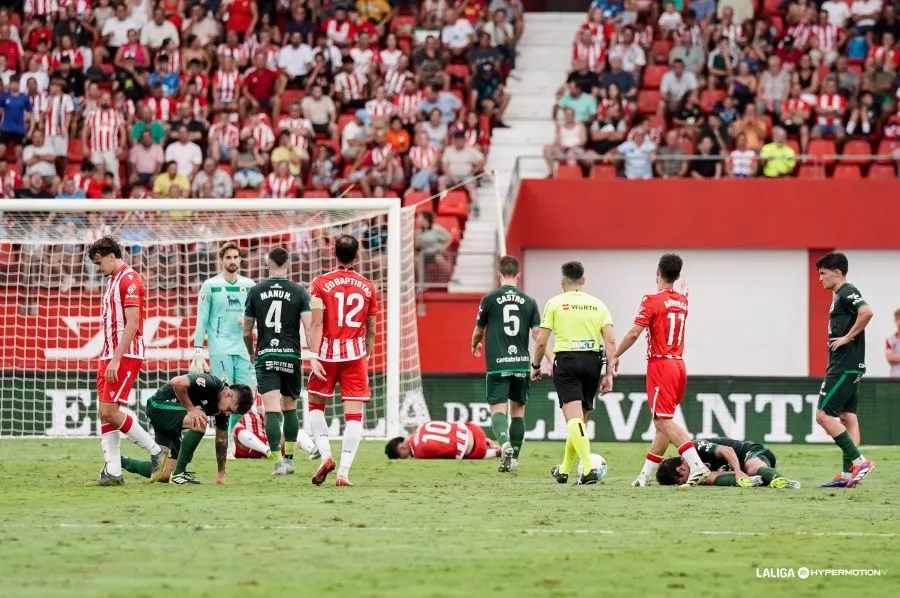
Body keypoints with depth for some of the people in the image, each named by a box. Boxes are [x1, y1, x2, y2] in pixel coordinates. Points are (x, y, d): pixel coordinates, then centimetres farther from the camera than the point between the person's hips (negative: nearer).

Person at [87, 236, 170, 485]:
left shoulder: (129, 280, -11)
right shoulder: (112, 281, 19)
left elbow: (132, 324, -18)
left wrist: (116, 360, -21)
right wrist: (106, 359, 14)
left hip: (126, 356, -10)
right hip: (109, 357, 10)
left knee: (110, 410, -14)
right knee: (105, 413, 3)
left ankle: (156, 451, -2)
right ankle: (113, 472, 3)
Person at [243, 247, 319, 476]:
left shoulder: (255, 292, 4)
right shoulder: (299, 292, 1)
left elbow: (247, 331, 10)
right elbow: (309, 327, -9)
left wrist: (252, 353, 28)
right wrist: (314, 358, -12)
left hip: (265, 357, -1)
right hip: (291, 356, 1)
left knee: (272, 410, -8)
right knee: (290, 408, 18)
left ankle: (278, 461, -20)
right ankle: (289, 458, 24)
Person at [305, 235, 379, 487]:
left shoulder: (321, 283, -3)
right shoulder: (367, 287, 4)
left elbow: (316, 323, -11)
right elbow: (371, 330, 9)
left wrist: (314, 356, -14)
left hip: (327, 353, -1)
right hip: (355, 354, 1)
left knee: (316, 405, 17)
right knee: (354, 413, 1)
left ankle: (325, 455, 0)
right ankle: (344, 471, -6)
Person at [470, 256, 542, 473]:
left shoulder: (489, 299, -2)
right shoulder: (529, 302, 3)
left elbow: (478, 331, 8)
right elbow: (538, 334, -3)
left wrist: (475, 345, 29)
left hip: (497, 364, -3)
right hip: (521, 364, 3)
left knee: (498, 409, -6)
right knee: (518, 410, 15)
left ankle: (505, 443, -33)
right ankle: (514, 458, 16)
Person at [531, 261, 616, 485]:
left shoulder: (555, 303, 1)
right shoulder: (598, 305, 10)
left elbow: (541, 341, -1)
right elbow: (610, 341, 1)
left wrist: (536, 366, 14)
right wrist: (609, 373, 3)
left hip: (566, 360, -4)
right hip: (592, 361, 4)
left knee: (574, 418, -12)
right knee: (580, 418, 17)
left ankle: (589, 469, -29)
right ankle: (564, 471, 30)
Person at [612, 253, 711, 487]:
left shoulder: (652, 301, -11)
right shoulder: (682, 301, 10)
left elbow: (634, 333, -14)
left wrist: (615, 356, -4)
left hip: (660, 365, -8)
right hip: (679, 365, 8)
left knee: (664, 421, -12)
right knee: (662, 422, 12)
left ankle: (697, 466, -27)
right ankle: (645, 475, 17)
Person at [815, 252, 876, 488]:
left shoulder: (847, 293, -12)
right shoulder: (840, 295, 18)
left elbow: (867, 312, -30)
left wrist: (847, 337, -23)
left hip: (844, 368, -11)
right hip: (849, 367, 11)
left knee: (823, 415, -11)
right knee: (847, 417, 8)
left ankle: (859, 461, -13)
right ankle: (848, 473, 8)